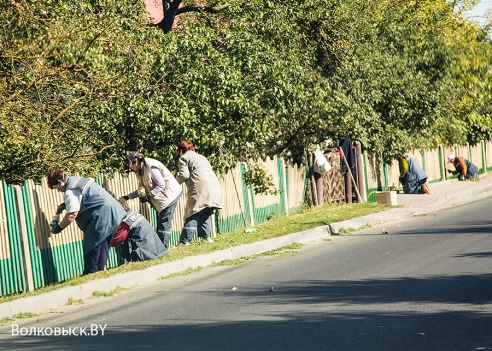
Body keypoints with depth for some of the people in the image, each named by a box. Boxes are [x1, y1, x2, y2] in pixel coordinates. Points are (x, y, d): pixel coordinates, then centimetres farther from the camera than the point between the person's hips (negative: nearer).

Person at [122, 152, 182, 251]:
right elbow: (142, 189, 15)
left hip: (169, 194, -10)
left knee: (164, 222, -10)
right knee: (159, 223, 11)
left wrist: (148, 196, -24)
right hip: (159, 197, 10)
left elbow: (161, 185, -23)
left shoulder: (150, 167, -22)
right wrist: (128, 197, 9)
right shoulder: (140, 170, 7)